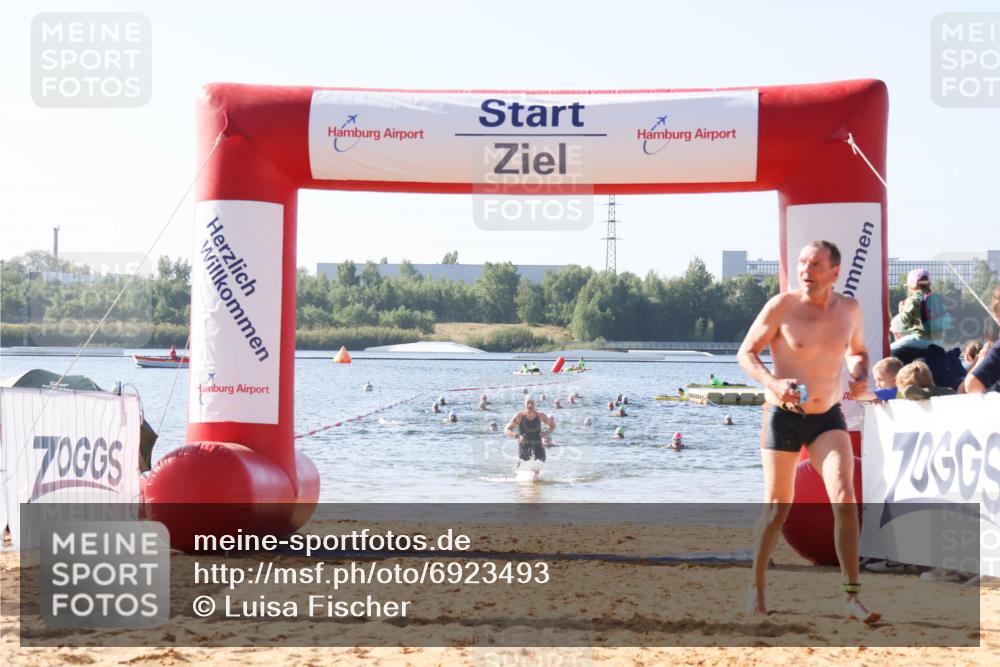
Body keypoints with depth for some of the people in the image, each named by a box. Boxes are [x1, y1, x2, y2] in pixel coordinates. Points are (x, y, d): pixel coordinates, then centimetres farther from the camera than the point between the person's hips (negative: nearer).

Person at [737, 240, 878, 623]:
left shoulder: (849, 309, -1)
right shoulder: (781, 307, -12)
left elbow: (857, 350, 18)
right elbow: (746, 353, -6)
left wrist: (860, 375, -4)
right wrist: (772, 383, -25)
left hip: (828, 418, 2)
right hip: (784, 416, -2)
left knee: (844, 497, -16)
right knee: (777, 508, 4)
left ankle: (852, 597, -14)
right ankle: (756, 588, 25)